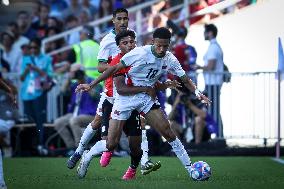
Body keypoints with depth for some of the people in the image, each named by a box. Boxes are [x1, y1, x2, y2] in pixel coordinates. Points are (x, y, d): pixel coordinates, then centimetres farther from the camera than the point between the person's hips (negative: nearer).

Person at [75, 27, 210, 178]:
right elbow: (115, 68, -14)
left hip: (146, 98, 4)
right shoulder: (140, 53, -20)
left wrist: (197, 92, -14)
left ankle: (189, 168, 1)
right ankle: (87, 158, 21)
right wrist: (91, 85, -15)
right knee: (111, 144, -7)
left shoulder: (170, 60, -5)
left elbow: (185, 79, 7)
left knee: (168, 133, -8)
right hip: (125, 97, -4)